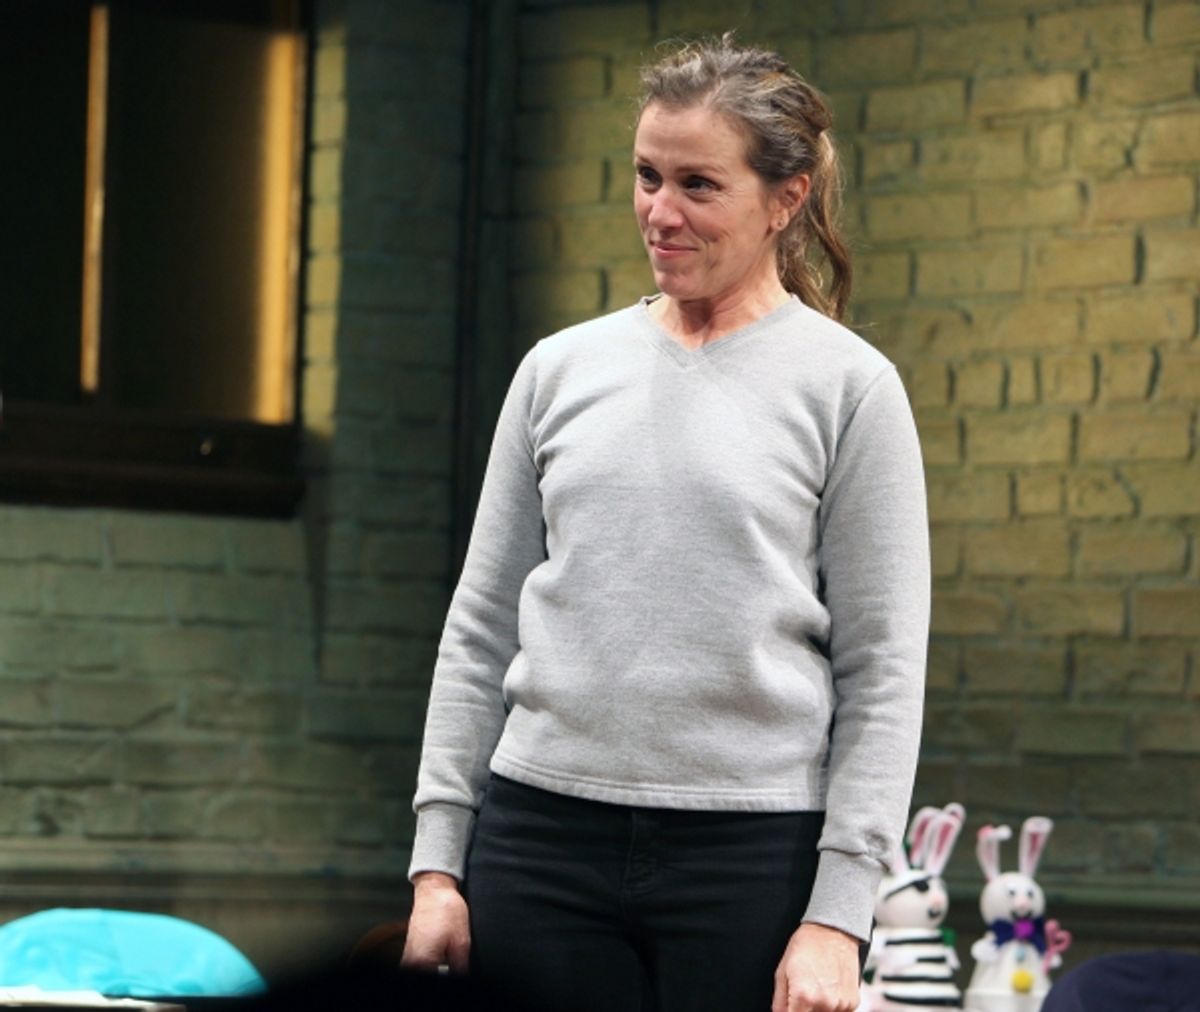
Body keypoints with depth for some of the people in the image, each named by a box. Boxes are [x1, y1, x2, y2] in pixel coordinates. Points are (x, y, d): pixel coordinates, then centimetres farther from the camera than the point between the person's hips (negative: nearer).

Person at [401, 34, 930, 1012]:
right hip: (543, 843, 3)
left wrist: (837, 914, -10)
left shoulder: (848, 387, 0)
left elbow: (883, 674, -3)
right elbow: (481, 631, 13)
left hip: (753, 857, -3)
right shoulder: (561, 370, 11)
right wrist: (438, 862, 6)